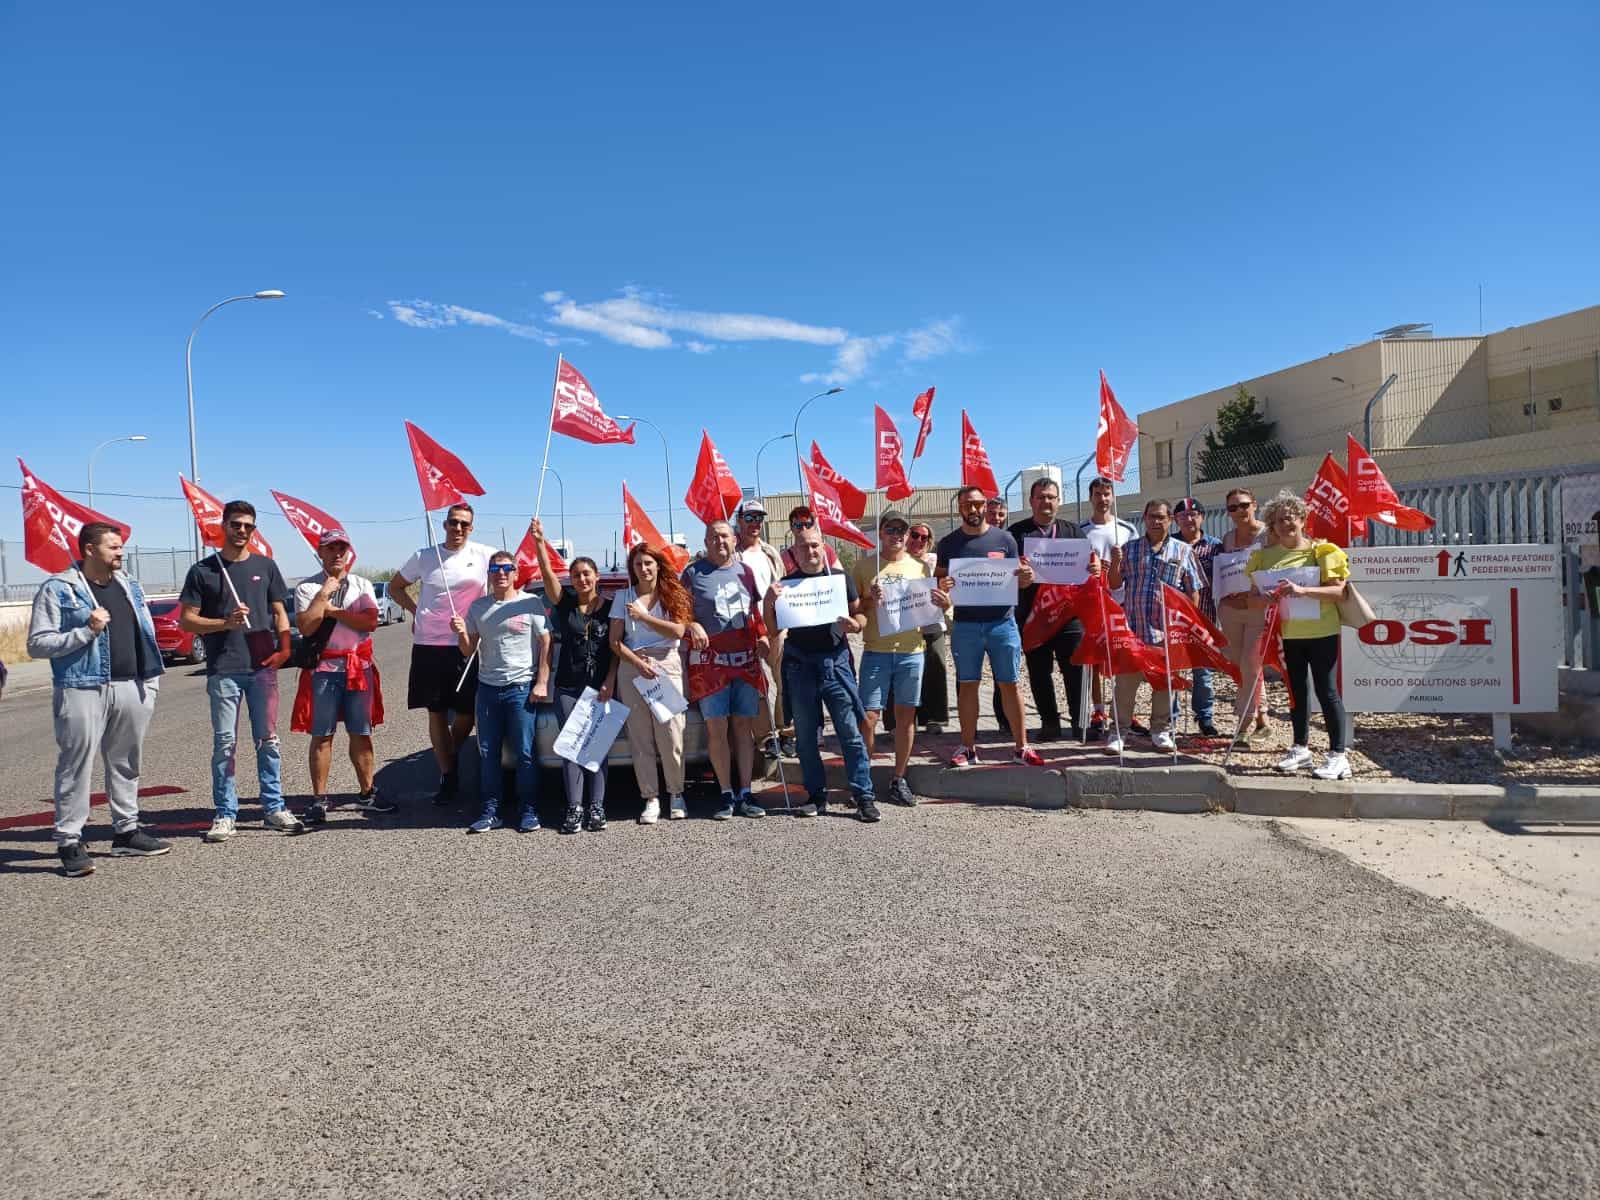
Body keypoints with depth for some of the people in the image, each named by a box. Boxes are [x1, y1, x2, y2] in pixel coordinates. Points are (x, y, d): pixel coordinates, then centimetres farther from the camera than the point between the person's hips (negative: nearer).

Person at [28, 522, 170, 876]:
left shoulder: (129, 585, 14)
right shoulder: (57, 588, -3)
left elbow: (147, 634, 17)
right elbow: (37, 644, -7)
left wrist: (151, 680, 9)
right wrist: (86, 631, -17)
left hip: (131, 687, 6)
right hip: (82, 690, -6)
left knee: (126, 765, 12)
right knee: (76, 766, -3)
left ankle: (126, 831, 22)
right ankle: (69, 842, 3)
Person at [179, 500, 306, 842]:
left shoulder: (265, 566, 12)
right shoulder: (203, 570, 5)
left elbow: (279, 612, 14)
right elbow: (187, 620, 3)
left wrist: (284, 647, -3)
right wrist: (225, 623, -14)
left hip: (263, 667, 2)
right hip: (223, 670, -2)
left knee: (268, 739, 6)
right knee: (225, 743, 1)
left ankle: (274, 808, 13)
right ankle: (225, 814, 10)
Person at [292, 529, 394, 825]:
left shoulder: (362, 586, 8)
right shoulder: (307, 588, 1)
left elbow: (371, 622, -7)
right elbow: (305, 627, -13)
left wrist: (333, 611, -11)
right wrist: (325, 593, -13)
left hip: (358, 665, 2)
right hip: (322, 667, -2)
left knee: (361, 733, 8)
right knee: (322, 735, 0)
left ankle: (367, 794, 17)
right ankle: (319, 799, 7)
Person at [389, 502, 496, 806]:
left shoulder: (484, 555, -3)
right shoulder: (424, 557, 3)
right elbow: (395, 587, 18)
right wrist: (415, 610, 4)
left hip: (465, 646, -1)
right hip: (428, 646, 1)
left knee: (467, 712, 3)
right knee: (436, 713, 5)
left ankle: (450, 759, 31)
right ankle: (447, 777, 15)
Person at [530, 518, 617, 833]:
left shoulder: (610, 606, 3)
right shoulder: (565, 602, 5)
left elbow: (616, 648, 2)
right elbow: (547, 574, -11)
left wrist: (610, 682, -7)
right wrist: (539, 541, -25)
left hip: (601, 686, -1)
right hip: (568, 686, 1)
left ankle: (596, 807, 7)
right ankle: (574, 808, 5)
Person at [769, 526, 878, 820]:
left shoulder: (840, 578, 5)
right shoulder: (786, 583, 7)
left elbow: (860, 614, 9)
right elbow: (773, 628, 8)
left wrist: (854, 625, -14)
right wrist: (769, 602, -10)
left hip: (835, 660, -2)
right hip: (799, 664, 2)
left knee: (850, 730, -4)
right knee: (806, 735, 7)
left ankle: (864, 796, 2)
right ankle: (816, 796, 18)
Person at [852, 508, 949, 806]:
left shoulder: (920, 566, 10)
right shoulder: (864, 565, 4)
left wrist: (944, 603, -7)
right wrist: (870, 599, -15)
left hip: (911, 651, 2)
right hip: (876, 651, -2)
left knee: (906, 715, 7)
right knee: (868, 717, -5)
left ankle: (898, 779, 19)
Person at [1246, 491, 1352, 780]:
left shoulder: (1320, 550, -6)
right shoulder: (1265, 556, 5)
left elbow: (1337, 590, -15)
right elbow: (1253, 597, 6)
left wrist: (1303, 590, -29)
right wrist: (1268, 599, -16)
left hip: (1321, 631, -4)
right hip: (1287, 633, 4)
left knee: (1326, 690, -3)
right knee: (1296, 690, 14)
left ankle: (1338, 755, 3)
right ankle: (1301, 748, 26)